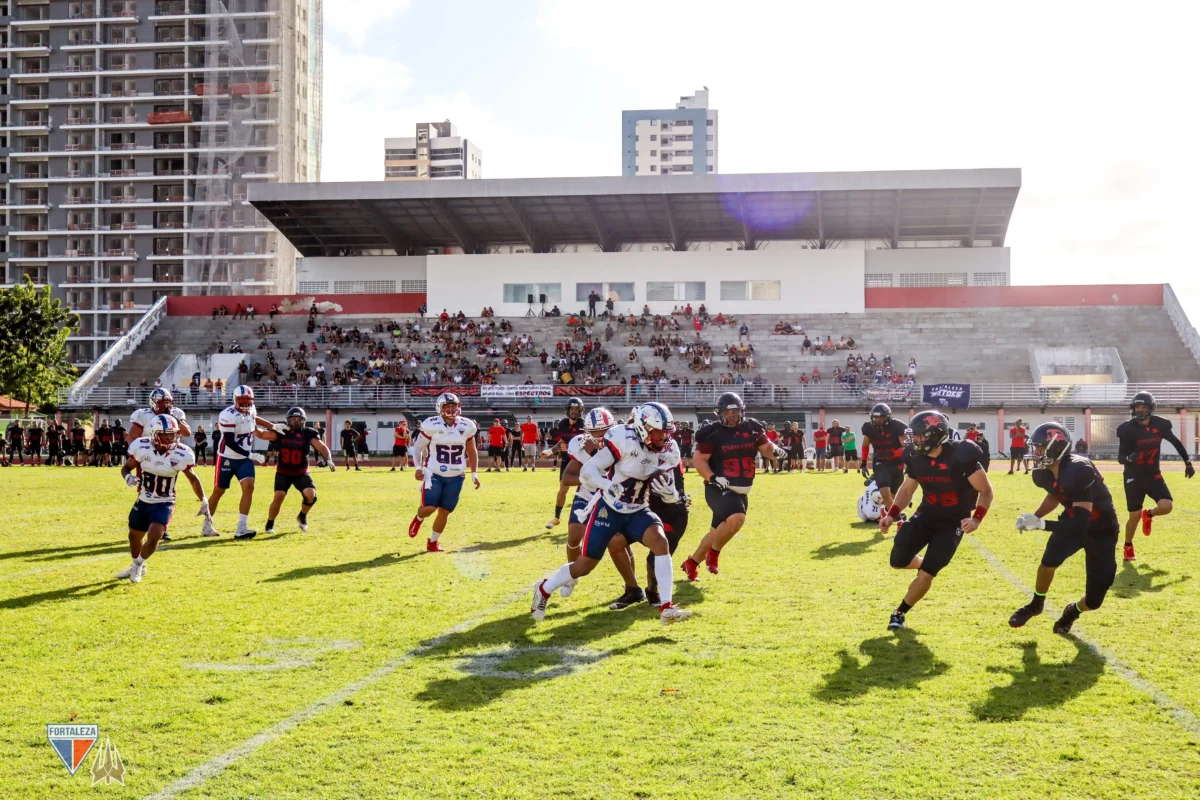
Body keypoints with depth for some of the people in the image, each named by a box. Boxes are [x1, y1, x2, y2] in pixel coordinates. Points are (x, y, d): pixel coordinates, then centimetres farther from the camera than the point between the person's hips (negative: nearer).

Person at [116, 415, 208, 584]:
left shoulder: (180, 454, -18)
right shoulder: (142, 448, -18)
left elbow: (193, 479, -3)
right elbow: (125, 468, -4)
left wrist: (204, 502, 2)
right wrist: (129, 478, -28)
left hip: (164, 504, -2)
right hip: (143, 501, 3)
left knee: (153, 537, -19)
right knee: (135, 536, 19)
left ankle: (138, 565, 10)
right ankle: (136, 566, 48)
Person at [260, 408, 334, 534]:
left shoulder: (308, 434, -8)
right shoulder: (282, 432, -5)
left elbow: (321, 447, -18)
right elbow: (263, 435, -12)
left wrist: (329, 459, -35)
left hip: (301, 473, 0)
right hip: (283, 473, 0)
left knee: (310, 494, -20)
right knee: (279, 496, -18)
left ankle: (302, 516, 13)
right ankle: (270, 524, 5)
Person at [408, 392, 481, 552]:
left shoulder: (466, 426, -1)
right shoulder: (431, 425, -11)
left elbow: (472, 452, 11)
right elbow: (419, 447, -1)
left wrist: (474, 474, 6)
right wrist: (418, 467, -13)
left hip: (455, 477, 3)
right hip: (434, 474, -3)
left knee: (445, 511, 4)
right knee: (429, 507, -15)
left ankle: (433, 542, 23)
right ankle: (418, 519, 22)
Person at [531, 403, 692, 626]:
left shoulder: (667, 452, -3)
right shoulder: (624, 440, -22)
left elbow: (671, 498, 5)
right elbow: (587, 472, -22)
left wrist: (666, 487, -19)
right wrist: (610, 487, -40)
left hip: (637, 511, 4)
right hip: (608, 509, -4)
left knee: (660, 541, -23)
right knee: (586, 564, 3)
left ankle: (667, 608, -20)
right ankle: (544, 589, 31)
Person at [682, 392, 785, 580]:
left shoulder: (752, 428, 5)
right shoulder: (712, 433, -10)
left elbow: (766, 448, 7)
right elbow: (700, 460, -10)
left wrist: (775, 451, -16)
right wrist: (713, 478, -27)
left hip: (740, 492, 7)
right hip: (719, 489, -7)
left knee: (718, 532, 15)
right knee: (736, 518, -31)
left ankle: (692, 563, 36)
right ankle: (714, 553, -9)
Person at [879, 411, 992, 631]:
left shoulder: (960, 457, -23)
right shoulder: (916, 458, -7)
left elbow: (986, 491, -15)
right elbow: (907, 489, 10)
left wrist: (976, 519, -29)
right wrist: (891, 515, -3)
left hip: (952, 521, -5)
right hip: (926, 514, 5)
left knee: (926, 575, -10)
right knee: (898, 561, 1)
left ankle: (900, 613, 11)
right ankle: (931, 563, 33)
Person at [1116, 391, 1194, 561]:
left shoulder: (1160, 425, -6)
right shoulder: (1128, 429, -16)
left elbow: (1176, 442, 12)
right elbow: (1120, 458, -16)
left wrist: (1188, 462, 14)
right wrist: (1129, 458, -39)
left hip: (1153, 475, 3)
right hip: (1134, 477, -3)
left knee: (1166, 507, -17)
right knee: (1135, 516, -2)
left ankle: (1148, 514, 19)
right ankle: (1128, 546, 25)